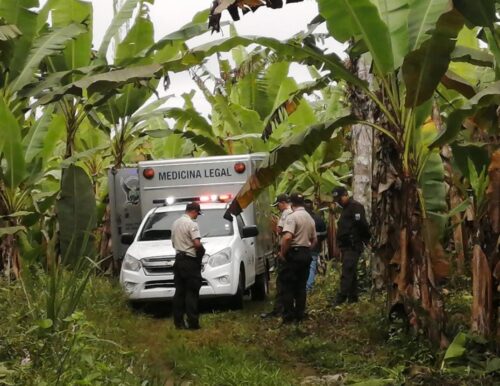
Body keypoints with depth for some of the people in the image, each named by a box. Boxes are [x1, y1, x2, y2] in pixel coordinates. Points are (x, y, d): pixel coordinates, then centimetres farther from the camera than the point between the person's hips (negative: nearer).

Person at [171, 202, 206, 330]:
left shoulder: (175, 223, 14)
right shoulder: (191, 224, -13)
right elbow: (197, 243, -22)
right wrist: (202, 250, -4)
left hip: (178, 259, 8)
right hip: (190, 261, -8)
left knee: (179, 291, 9)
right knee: (192, 293, -6)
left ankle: (178, 322, 10)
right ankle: (193, 323, -7)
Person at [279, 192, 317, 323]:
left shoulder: (292, 217, -13)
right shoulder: (310, 218, 13)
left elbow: (287, 237, -25)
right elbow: (314, 240, 17)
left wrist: (282, 253, -15)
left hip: (293, 253, -7)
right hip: (306, 254, 7)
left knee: (287, 285, -1)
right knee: (301, 286, 11)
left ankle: (288, 316, -3)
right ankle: (299, 315, 12)